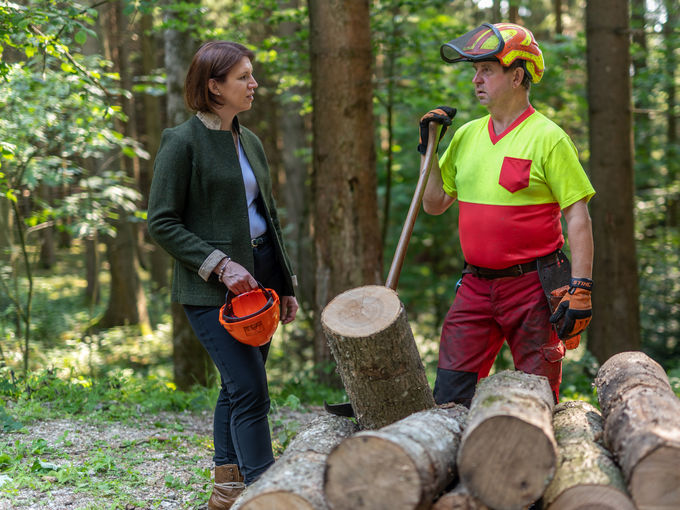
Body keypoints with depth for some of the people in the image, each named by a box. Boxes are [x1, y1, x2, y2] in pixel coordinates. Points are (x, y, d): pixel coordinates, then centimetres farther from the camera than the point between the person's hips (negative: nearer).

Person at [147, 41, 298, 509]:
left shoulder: (250, 142, 14)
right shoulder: (183, 142, -9)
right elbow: (162, 223, -11)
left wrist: (285, 285, 17)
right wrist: (221, 265, -19)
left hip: (258, 277, 7)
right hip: (212, 288, -7)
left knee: (238, 386, 11)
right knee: (250, 391, -13)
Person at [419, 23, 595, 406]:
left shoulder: (547, 137, -7)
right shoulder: (467, 135, 11)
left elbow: (578, 218, -10)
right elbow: (434, 204, 18)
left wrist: (580, 289, -17)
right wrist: (429, 148, 7)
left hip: (532, 286, -5)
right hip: (476, 286, 5)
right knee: (449, 398, 2)